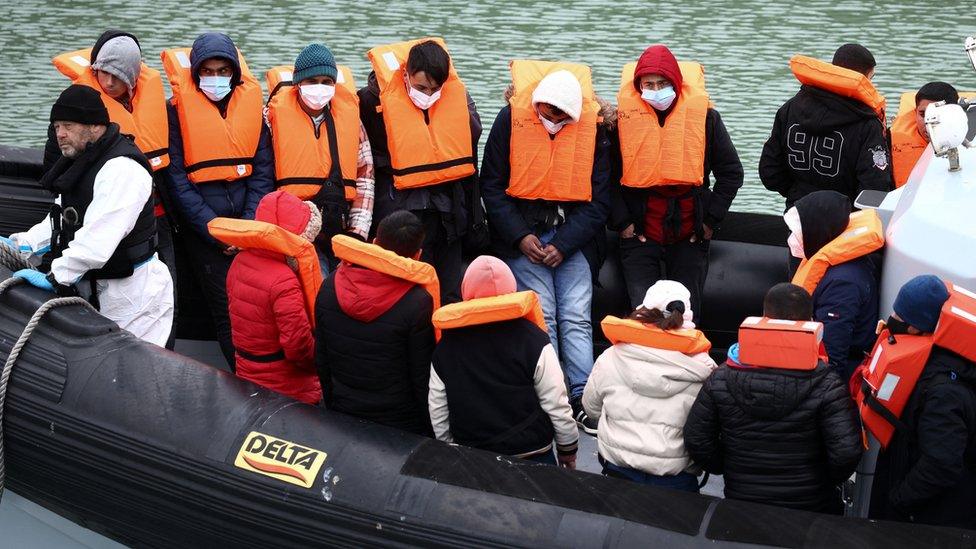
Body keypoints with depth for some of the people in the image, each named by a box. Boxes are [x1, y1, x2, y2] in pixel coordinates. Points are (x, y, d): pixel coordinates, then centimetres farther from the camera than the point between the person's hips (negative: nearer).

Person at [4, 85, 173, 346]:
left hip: (131, 294, -10)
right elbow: (59, 221, 19)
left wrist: (55, 277, -26)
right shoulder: (79, 163, 15)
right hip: (90, 290, 10)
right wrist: (20, 245, 5)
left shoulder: (122, 168, -22)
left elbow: (98, 238, -30)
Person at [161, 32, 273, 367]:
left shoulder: (250, 101, 7)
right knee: (228, 310, -5)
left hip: (250, 225, 3)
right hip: (202, 227, -2)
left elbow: (263, 170, 6)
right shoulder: (179, 108, -1)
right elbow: (177, 179, -4)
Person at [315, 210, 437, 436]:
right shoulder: (418, 303, -22)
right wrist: (429, 428, 0)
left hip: (342, 416, 4)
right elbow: (422, 377, -15)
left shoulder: (330, 286, -9)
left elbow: (321, 360, 1)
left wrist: (332, 405, 15)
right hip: (402, 424, -4)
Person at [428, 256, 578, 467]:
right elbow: (556, 404, -9)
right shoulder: (532, 340, -11)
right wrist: (568, 449, 6)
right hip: (532, 456, -2)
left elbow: (437, 412, 4)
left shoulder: (445, 348, -2)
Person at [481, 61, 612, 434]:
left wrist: (564, 245, -9)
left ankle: (582, 399, -4)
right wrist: (520, 236, -9)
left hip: (574, 234, 1)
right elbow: (492, 185, -1)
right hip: (524, 232, -1)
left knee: (576, 318, -6)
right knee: (541, 315, -9)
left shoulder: (592, 127, -6)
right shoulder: (511, 120, -8)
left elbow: (599, 197, -1)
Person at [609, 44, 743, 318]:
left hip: (689, 236, 1)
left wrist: (711, 219, 1)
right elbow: (608, 175, 3)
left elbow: (731, 172, 8)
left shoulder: (704, 117, 1)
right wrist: (621, 221, -5)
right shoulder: (624, 117, -1)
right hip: (639, 234, -1)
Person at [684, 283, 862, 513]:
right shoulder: (825, 384, -18)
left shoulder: (721, 379, -11)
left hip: (741, 503, 2)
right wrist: (826, 480, -2)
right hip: (811, 507, -1)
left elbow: (696, 441, -7)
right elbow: (847, 451, -22)